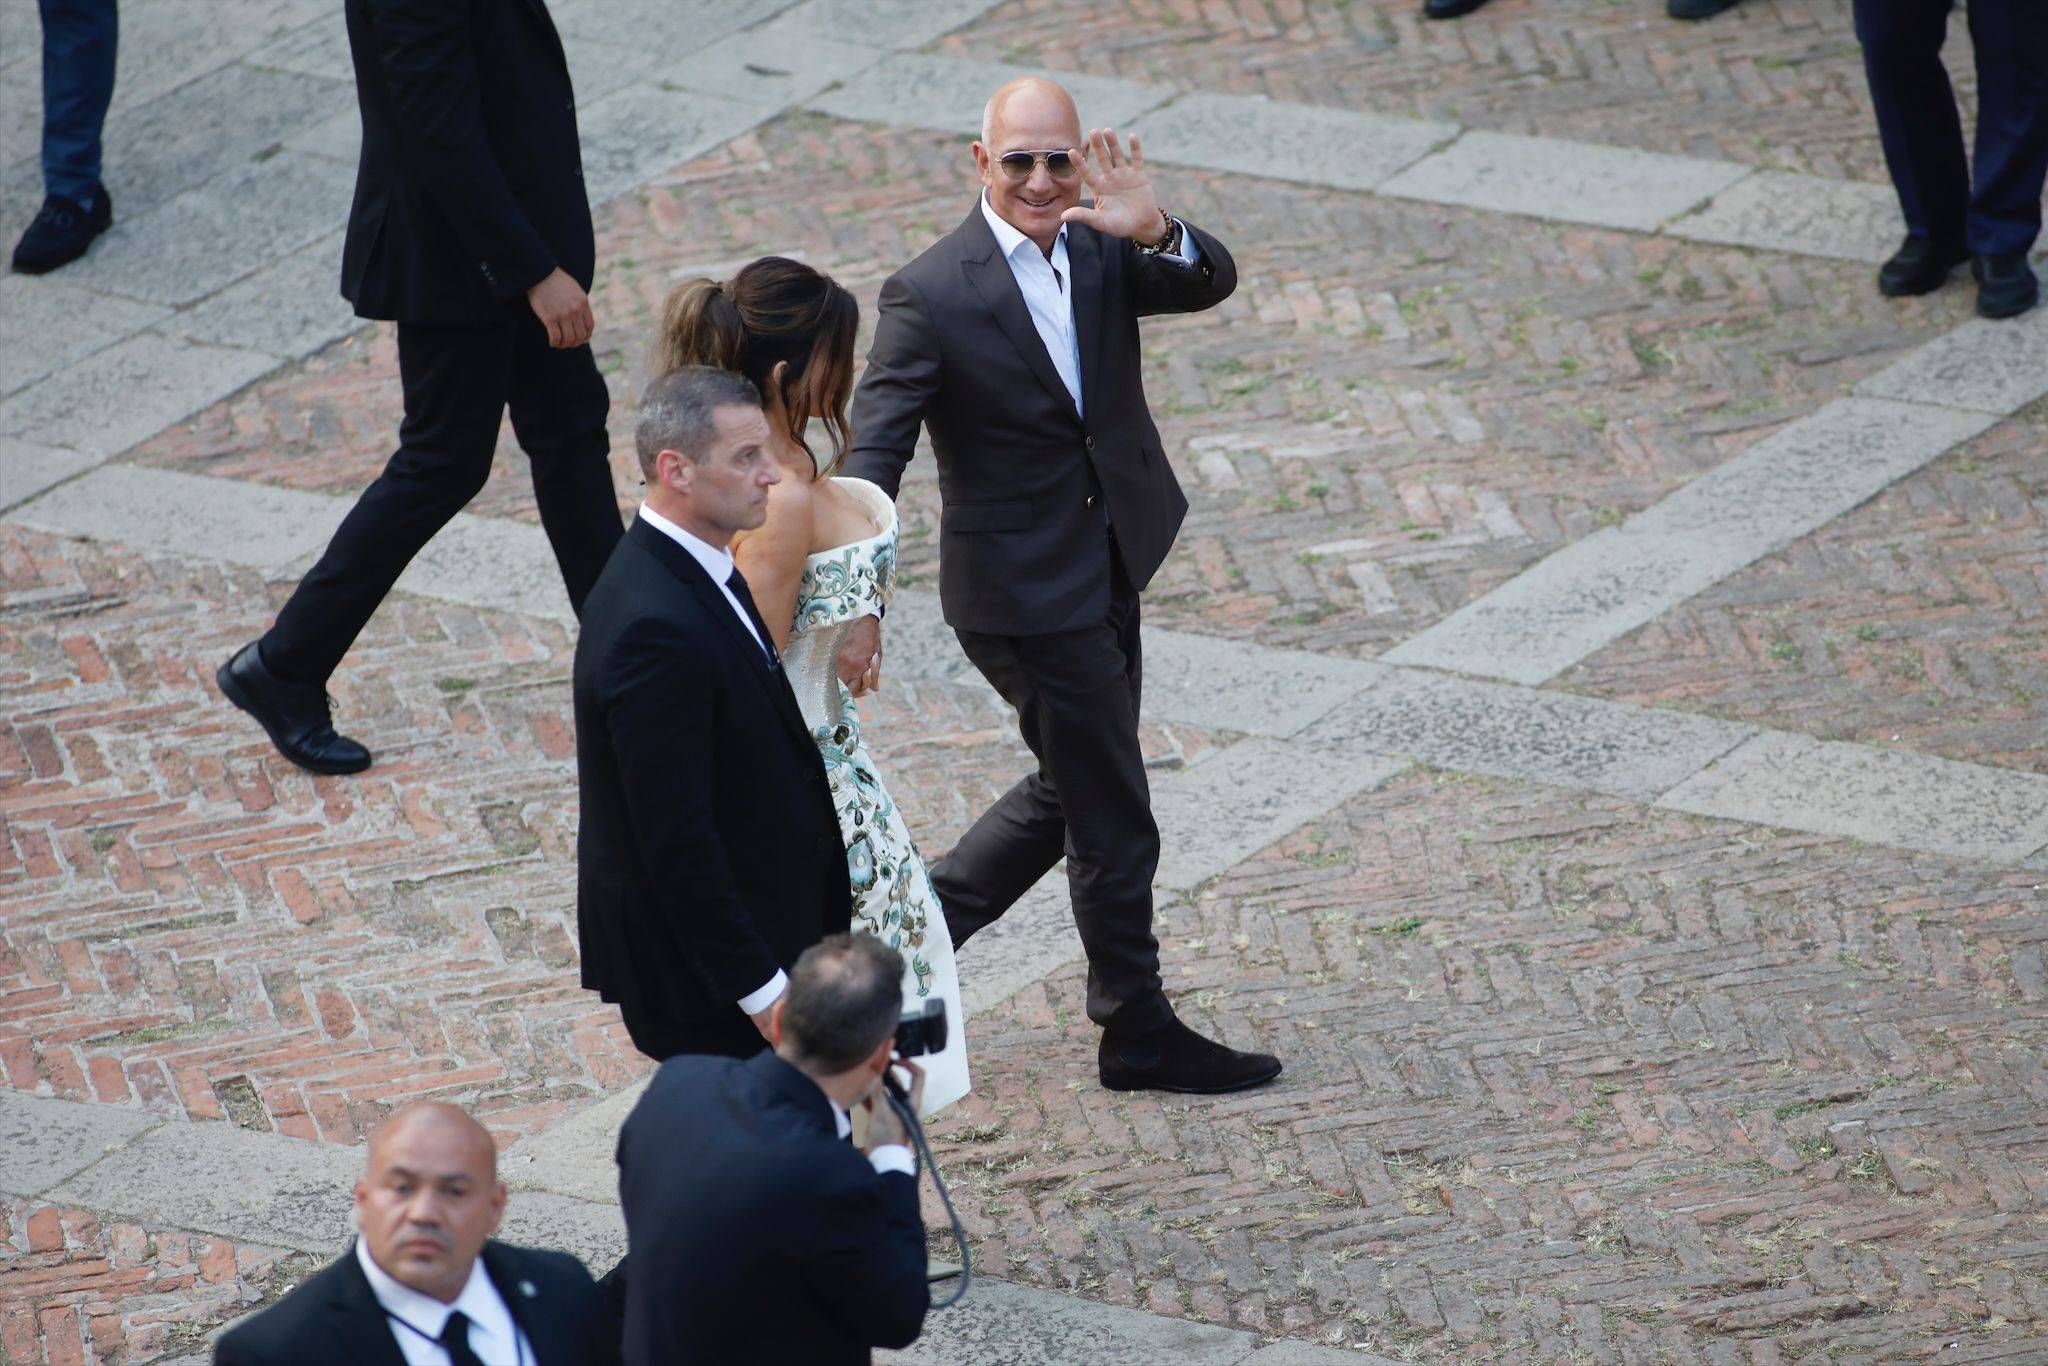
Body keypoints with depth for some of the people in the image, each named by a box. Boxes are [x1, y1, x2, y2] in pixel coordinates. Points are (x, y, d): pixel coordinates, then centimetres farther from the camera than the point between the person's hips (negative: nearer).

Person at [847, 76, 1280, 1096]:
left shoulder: (1098, 248, -1)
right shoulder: (930, 297, -19)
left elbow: (1210, 284, -14)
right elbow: (874, 452, -23)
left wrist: (1156, 231, -35)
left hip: (1107, 571, 7)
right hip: (1027, 590, -7)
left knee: (1073, 790, 22)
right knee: (1112, 821, 3)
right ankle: (1137, 1032, 18)